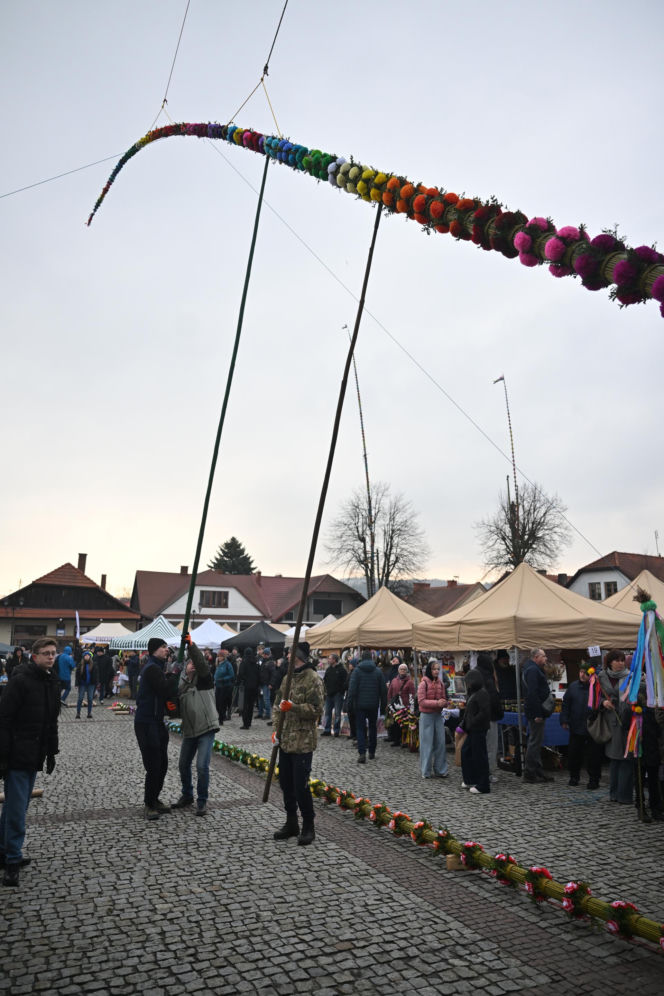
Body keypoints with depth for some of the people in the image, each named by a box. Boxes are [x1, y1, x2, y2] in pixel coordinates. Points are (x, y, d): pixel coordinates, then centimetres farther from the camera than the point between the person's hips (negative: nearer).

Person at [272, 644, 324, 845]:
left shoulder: (313, 680, -11)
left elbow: (316, 710, -16)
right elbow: (278, 705, 16)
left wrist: (293, 707, -25)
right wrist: (276, 729, 4)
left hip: (303, 742, -8)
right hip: (285, 740, 8)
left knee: (300, 785, -6)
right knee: (286, 783, 15)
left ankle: (308, 827, 11)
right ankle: (291, 823, 30)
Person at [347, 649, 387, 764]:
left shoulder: (357, 670, -5)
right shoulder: (378, 671, 2)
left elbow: (352, 689, -9)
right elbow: (383, 690, 4)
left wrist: (350, 703, -4)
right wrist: (383, 705, 10)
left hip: (360, 705, -2)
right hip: (374, 705, 2)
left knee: (360, 728, 0)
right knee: (373, 727, 16)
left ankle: (362, 753, -13)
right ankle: (372, 752, 23)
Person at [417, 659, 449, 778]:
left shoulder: (440, 683, 6)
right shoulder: (424, 683, -9)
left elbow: (444, 699, 14)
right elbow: (421, 701, -14)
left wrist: (444, 702, -10)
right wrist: (436, 703, -22)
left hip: (438, 715, 5)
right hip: (426, 715, -5)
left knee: (440, 743, 7)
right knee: (427, 744, 1)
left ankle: (440, 770, 17)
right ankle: (425, 771, 13)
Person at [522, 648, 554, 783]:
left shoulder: (534, 669, 18)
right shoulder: (533, 670, -16)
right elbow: (532, 693, -24)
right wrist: (537, 714, -24)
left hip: (537, 712, 11)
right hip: (536, 712, -11)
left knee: (536, 742, 15)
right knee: (534, 742, -5)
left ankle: (537, 771, 23)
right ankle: (529, 773, 0)